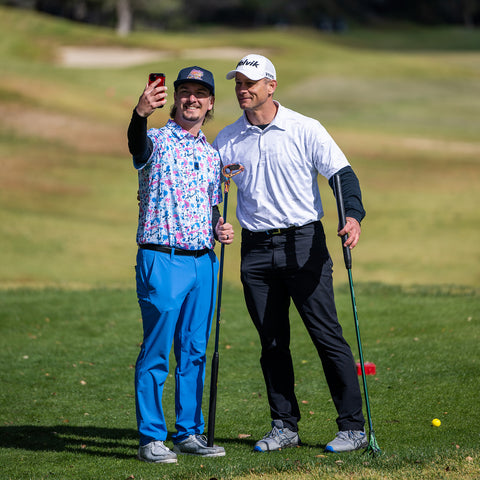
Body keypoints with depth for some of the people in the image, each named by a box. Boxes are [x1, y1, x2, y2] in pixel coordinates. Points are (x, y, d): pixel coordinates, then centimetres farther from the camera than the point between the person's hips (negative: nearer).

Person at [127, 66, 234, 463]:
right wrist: (141, 113, -50)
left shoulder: (212, 154, 16)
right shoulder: (157, 141, -3)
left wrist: (220, 228, 1)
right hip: (162, 261, -6)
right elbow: (136, 144, -28)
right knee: (156, 352, -4)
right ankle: (152, 438, 1)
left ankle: (189, 432, 18)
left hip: (204, 262, 6)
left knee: (194, 352, 10)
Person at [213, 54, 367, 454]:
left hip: (303, 243, -4)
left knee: (327, 334, -6)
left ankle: (354, 426, -2)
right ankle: (284, 426, 16)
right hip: (256, 249, 4)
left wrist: (353, 215, -23)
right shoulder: (227, 141, 8)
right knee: (272, 342, 6)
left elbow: (343, 174, -5)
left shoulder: (306, 130, -2)